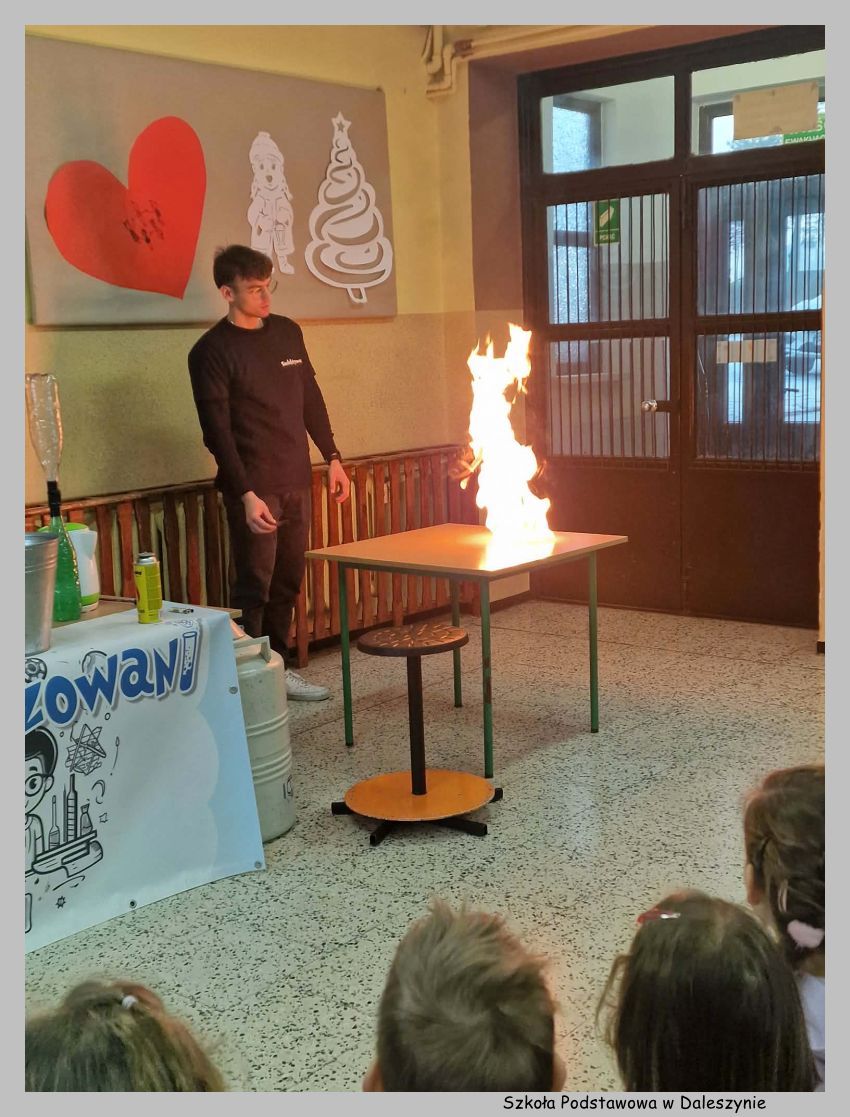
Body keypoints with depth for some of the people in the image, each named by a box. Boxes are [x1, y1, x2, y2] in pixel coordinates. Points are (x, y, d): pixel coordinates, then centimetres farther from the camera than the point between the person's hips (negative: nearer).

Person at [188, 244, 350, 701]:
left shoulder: (287, 332, 10)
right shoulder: (212, 351, -9)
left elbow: (311, 399, 18)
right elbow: (217, 432, -13)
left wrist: (332, 457, 14)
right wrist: (246, 494, -19)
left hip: (296, 482, 6)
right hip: (254, 488, -6)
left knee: (288, 582, 12)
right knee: (254, 586, -4)